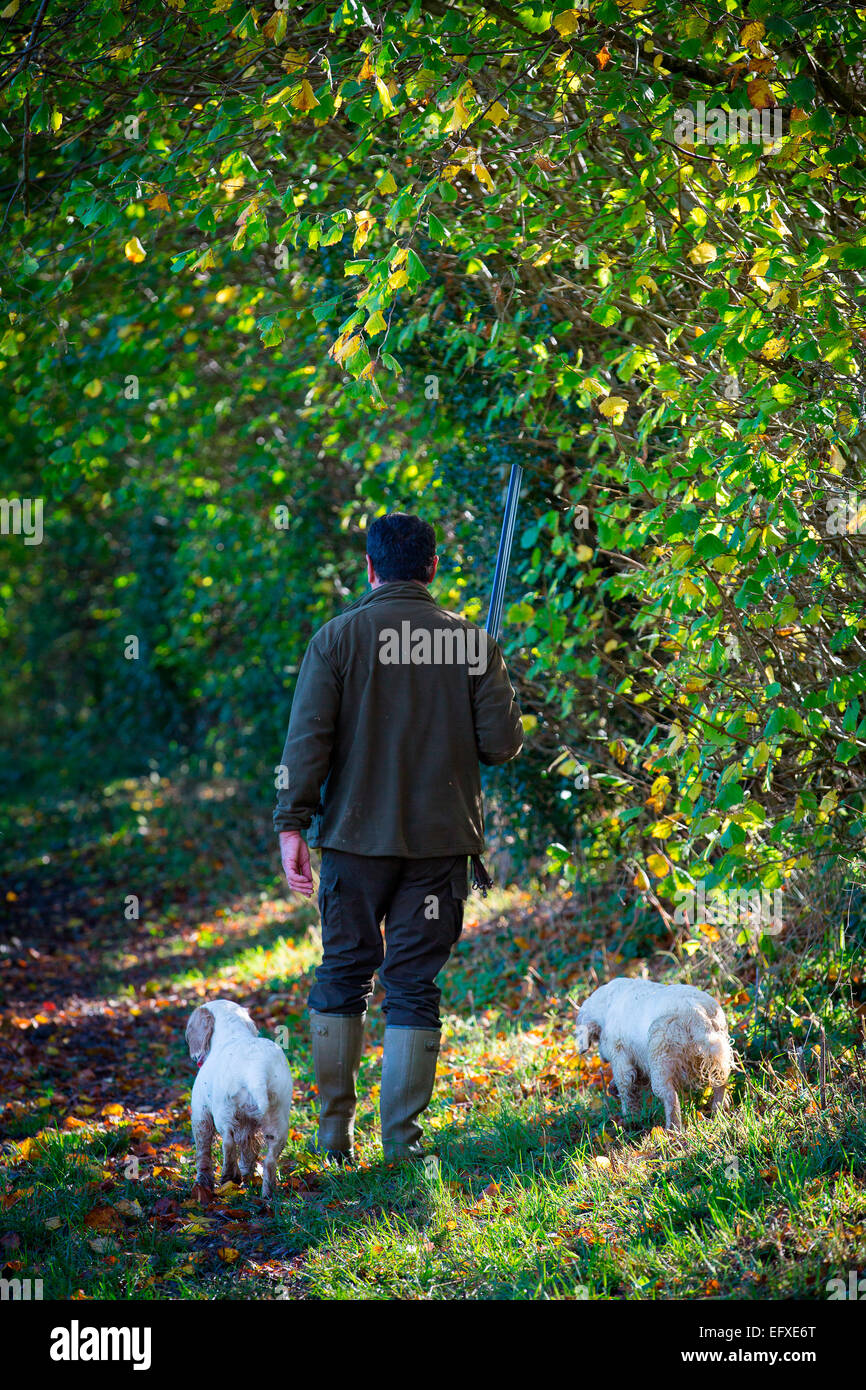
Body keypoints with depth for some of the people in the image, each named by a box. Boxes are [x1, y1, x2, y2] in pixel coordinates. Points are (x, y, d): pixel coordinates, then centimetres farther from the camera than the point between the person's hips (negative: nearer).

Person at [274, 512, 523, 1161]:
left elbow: (308, 738, -8)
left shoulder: (337, 638, -3)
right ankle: (402, 1136, 5)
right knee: (414, 986, 6)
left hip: (356, 837, 0)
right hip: (440, 840, 0)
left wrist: (293, 825, -6)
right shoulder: (471, 641, -1)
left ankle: (335, 1132, 15)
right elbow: (502, 742, -2)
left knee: (343, 975, 13)